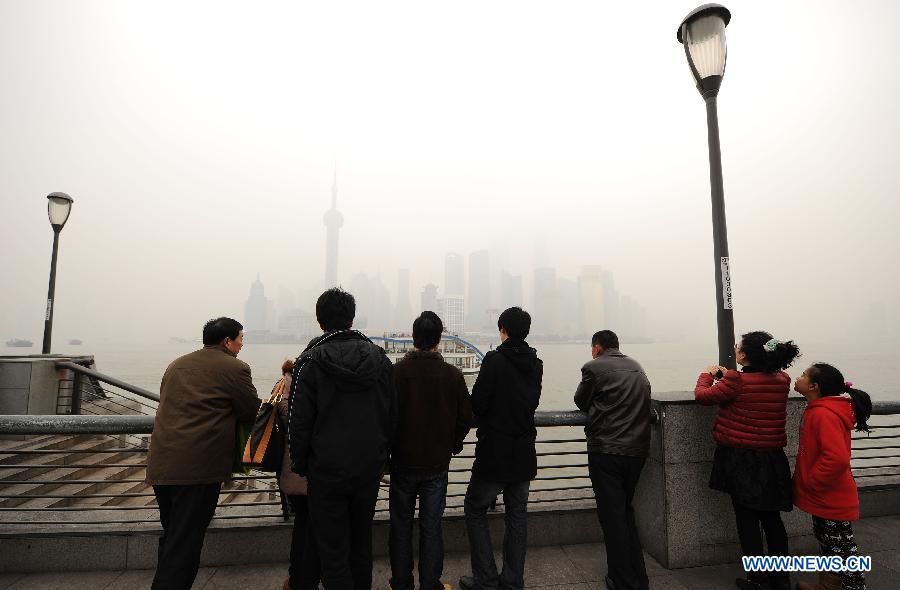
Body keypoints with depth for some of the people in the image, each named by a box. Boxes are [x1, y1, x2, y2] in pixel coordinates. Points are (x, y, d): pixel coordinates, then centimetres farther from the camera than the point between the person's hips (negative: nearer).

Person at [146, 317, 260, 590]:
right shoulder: (235, 368, -7)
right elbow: (252, 413, -4)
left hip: (161, 465, 8)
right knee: (184, 545, 2)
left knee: (171, 536, 23)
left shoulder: (176, 365, 16)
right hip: (199, 467, -7)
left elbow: (169, 406, 22)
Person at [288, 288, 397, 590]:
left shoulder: (310, 361, -11)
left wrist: (299, 466, 3)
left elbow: (300, 422, -10)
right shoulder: (379, 357, -1)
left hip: (327, 471, -4)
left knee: (333, 550, 10)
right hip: (370, 468, 4)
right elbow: (391, 416, 3)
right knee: (361, 542, 21)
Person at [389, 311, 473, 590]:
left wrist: (387, 452, 6)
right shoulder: (453, 374, -10)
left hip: (403, 462, 0)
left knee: (401, 524, 17)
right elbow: (465, 418, -3)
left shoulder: (397, 371, -15)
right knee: (431, 526, 14)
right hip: (437, 463, 1)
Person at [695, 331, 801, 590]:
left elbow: (703, 395, -7)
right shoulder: (782, 381, -1)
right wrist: (728, 376, 20)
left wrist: (708, 374, 10)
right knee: (772, 518, 18)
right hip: (773, 459, 6)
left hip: (741, 459, -5)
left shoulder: (736, 381, -20)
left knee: (747, 520, 7)